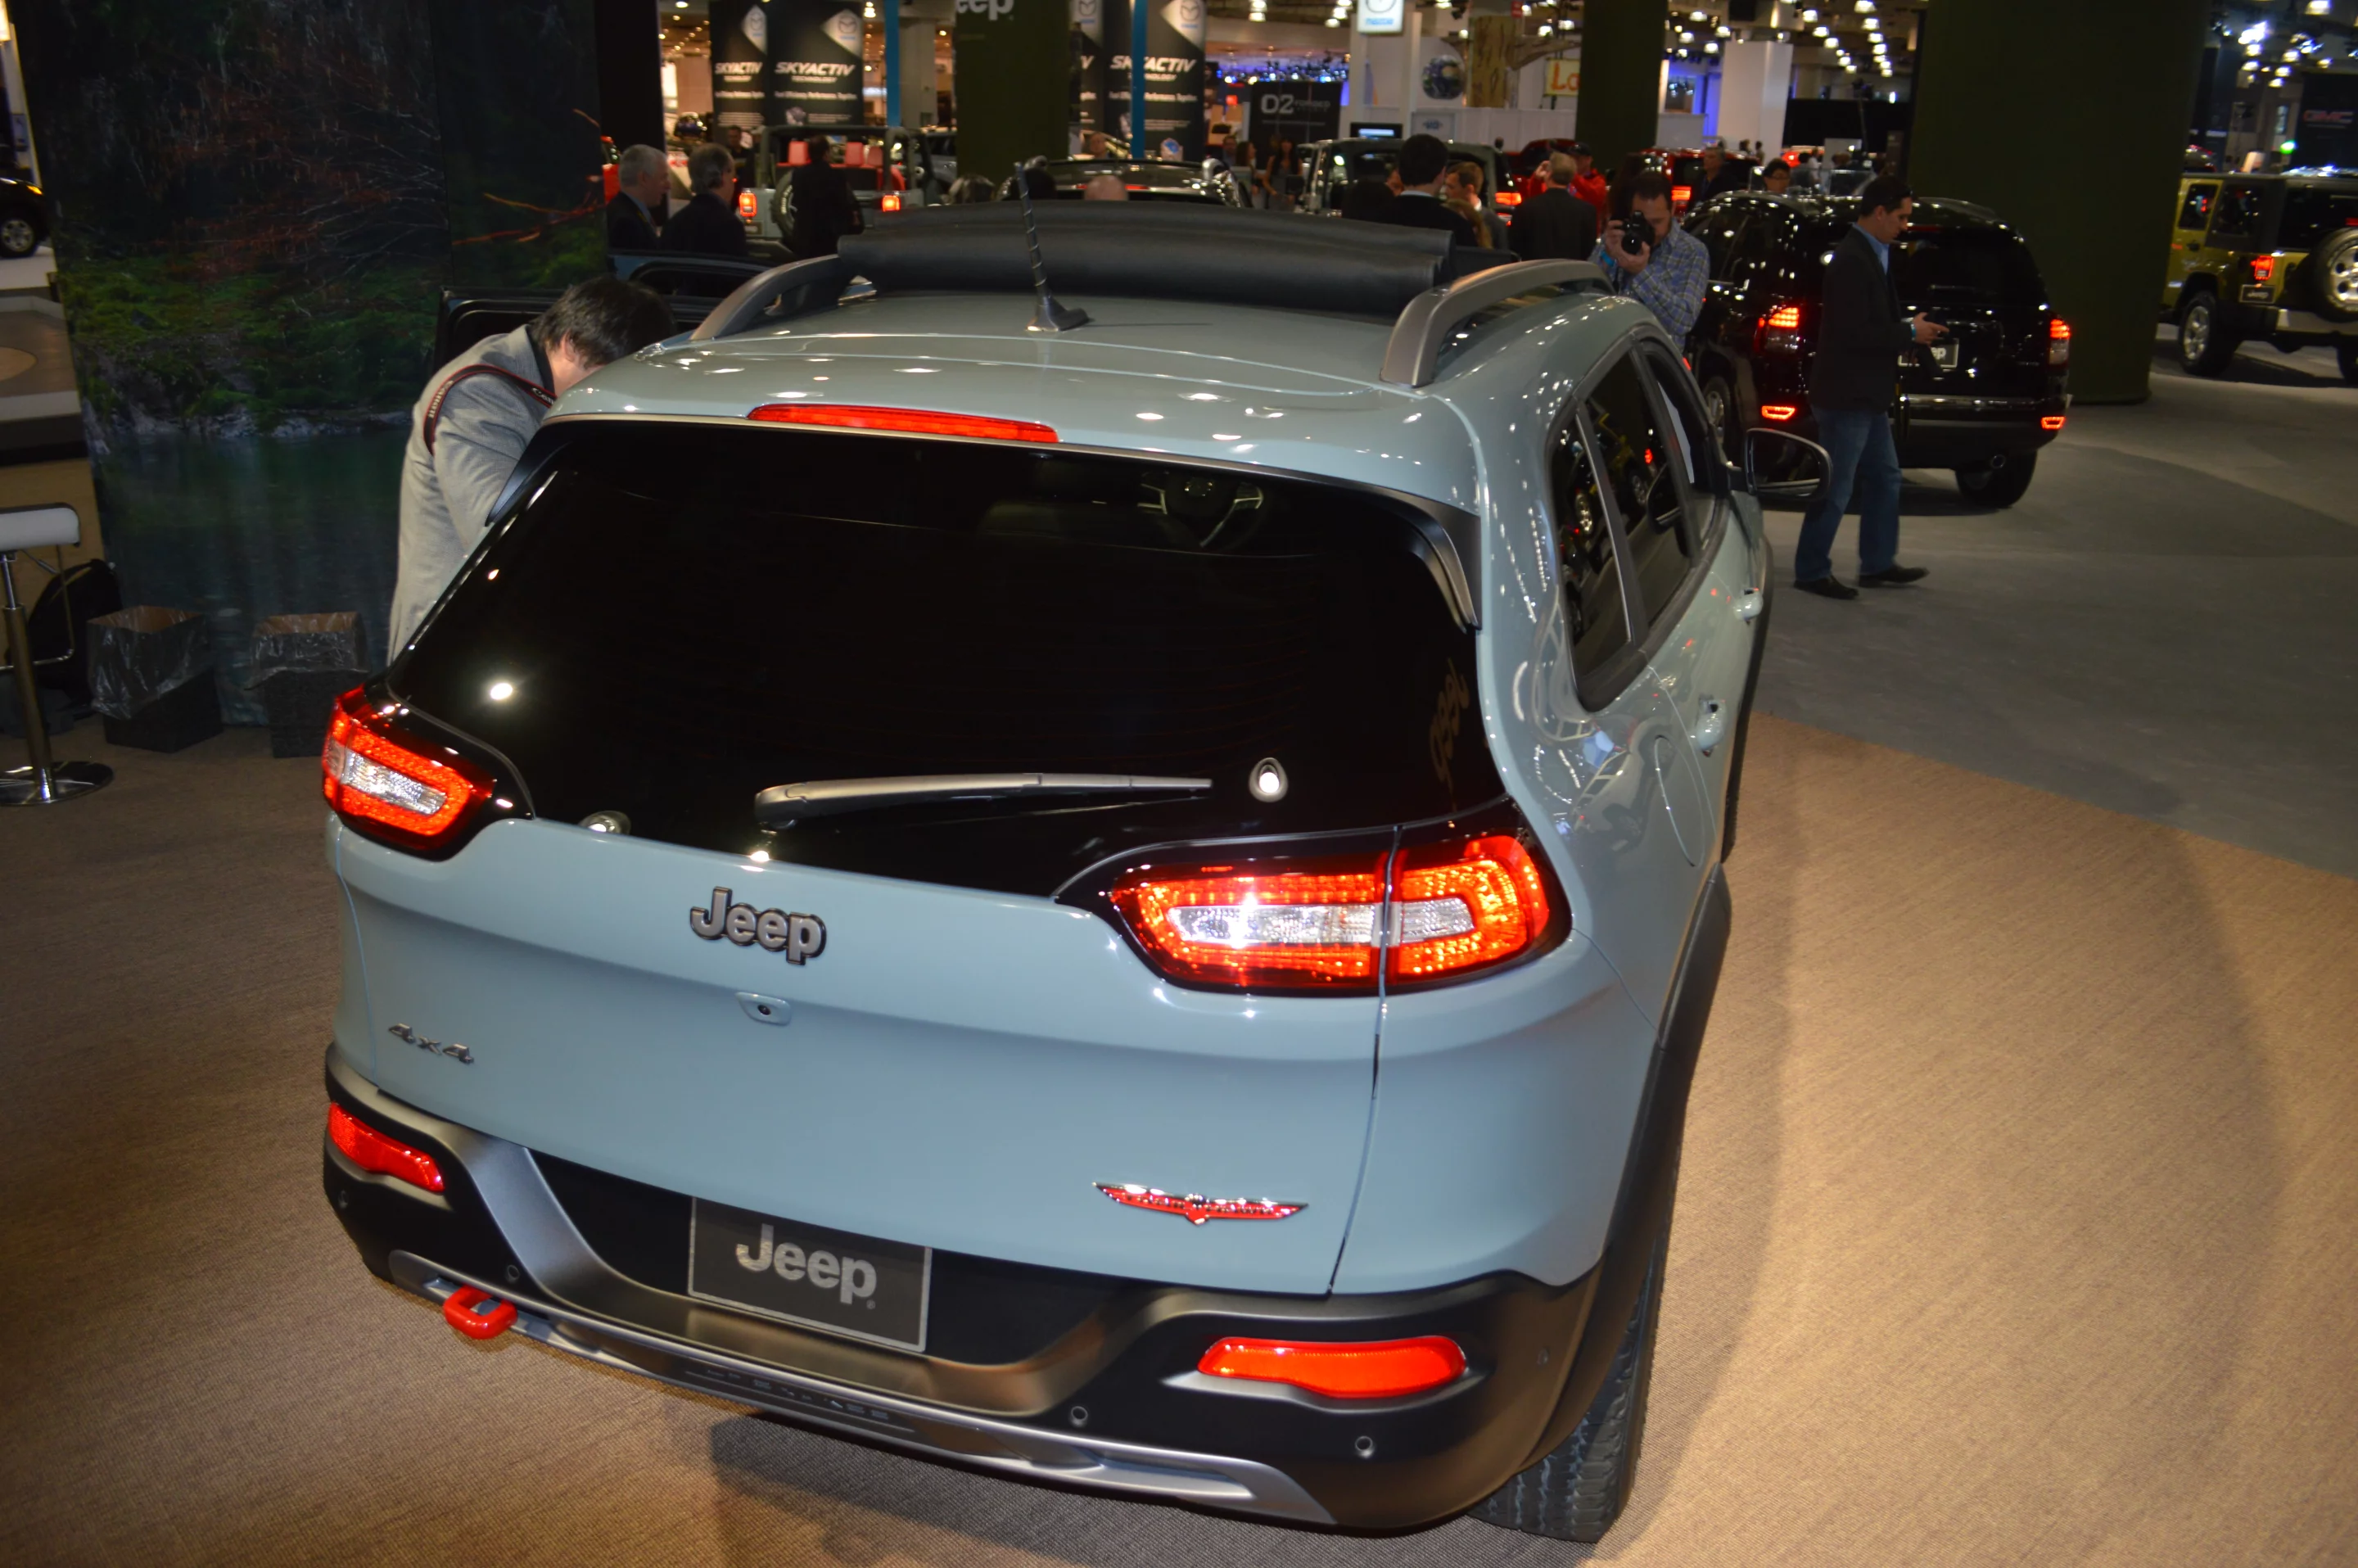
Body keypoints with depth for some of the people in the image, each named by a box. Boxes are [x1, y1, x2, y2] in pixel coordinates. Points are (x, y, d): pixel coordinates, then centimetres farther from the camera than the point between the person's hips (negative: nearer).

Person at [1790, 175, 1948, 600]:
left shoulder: (1871, 255, 12)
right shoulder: (1852, 261, -19)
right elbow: (1855, 333, -24)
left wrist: (1908, 330, 3)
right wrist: (1910, 333, -13)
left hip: (1867, 394, 10)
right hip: (1847, 394, -10)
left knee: (1884, 477, 17)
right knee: (1836, 488, -2)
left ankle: (1878, 564, 27)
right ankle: (1811, 572, 8)